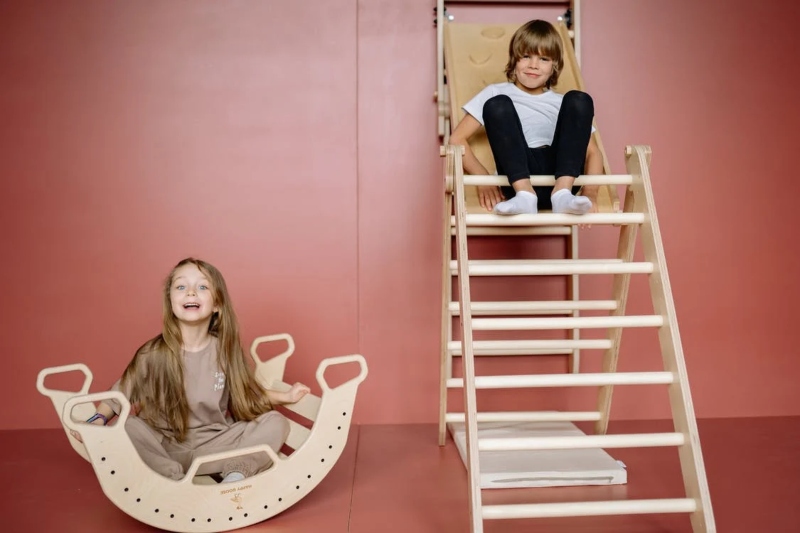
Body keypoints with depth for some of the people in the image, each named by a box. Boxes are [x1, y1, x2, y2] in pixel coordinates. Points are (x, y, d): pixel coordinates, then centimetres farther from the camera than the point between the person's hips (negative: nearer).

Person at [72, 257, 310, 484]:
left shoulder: (226, 351, -4)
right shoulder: (153, 354, -9)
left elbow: (247, 393, 10)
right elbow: (119, 395, 2)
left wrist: (285, 396, 4)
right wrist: (97, 421, -13)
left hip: (216, 444, 1)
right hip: (167, 446, -1)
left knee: (275, 423, -17)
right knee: (128, 426, -27)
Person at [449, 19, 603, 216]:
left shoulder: (562, 103, 25)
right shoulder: (496, 93, 19)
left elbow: (593, 152, 16)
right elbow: (457, 139, 9)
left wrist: (590, 192, -5)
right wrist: (483, 179, -6)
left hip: (560, 174, 2)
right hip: (519, 180, -2)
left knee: (578, 100, -12)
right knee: (497, 104, -17)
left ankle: (562, 192, -29)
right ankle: (524, 194, -33)